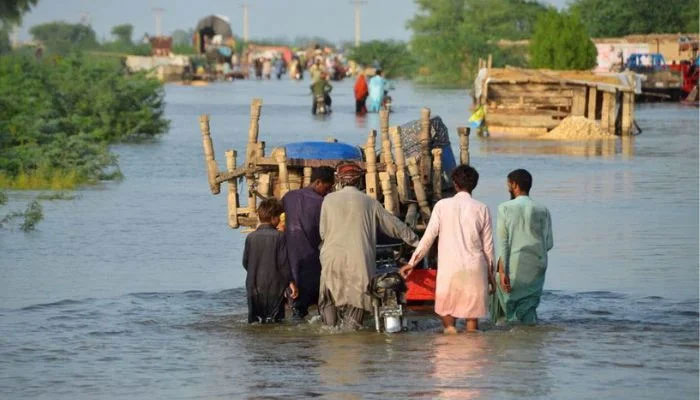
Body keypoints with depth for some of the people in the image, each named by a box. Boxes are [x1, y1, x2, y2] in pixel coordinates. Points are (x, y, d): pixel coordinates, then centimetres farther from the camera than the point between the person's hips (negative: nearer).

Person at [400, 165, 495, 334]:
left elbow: (428, 237, -1)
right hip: (475, 269, 1)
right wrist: (490, 272, 17)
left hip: (449, 268, -1)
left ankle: (449, 328, -12)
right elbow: (488, 244, 6)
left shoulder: (442, 205, -2)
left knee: (446, 312, 11)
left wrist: (412, 262, 9)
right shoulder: (481, 209, 1)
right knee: (472, 316, 6)